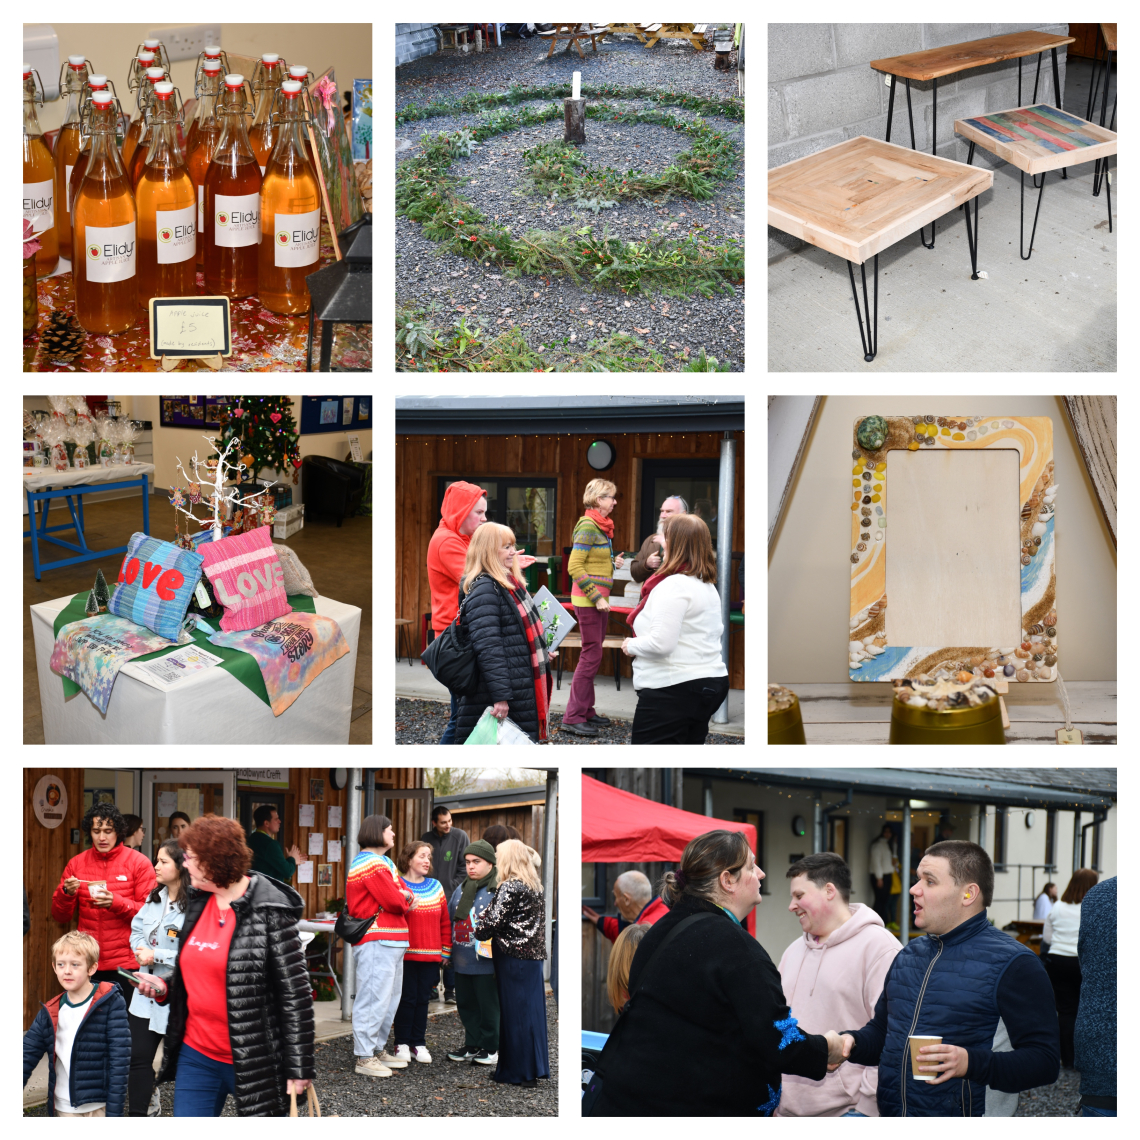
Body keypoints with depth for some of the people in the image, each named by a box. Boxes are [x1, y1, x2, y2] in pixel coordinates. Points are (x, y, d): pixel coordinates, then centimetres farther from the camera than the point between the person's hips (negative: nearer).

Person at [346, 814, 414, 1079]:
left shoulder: (384, 863, 22)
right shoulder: (372, 864, -13)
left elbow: (404, 897, 16)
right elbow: (394, 902, -19)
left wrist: (403, 897, -6)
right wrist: (402, 900, 3)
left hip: (392, 942, 11)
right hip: (376, 941, -11)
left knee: (390, 998, 16)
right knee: (374, 998, -10)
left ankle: (378, 1049, 25)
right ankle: (364, 1058, -8)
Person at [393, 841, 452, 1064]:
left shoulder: (435, 887, 11)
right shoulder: (397, 885, -3)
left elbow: (445, 921, 13)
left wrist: (446, 950, 10)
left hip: (431, 955, 4)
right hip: (406, 954, -4)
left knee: (423, 999, 8)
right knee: (406, 998, -2)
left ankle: (418, 1043, 15)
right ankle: (402, 1044, 8)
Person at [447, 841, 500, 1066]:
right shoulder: (461, 889, 15)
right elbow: (450, 919, 22)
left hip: (486, 961, -8)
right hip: (462, 960, 8)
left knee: (488, 1005, 0)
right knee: (466, 1004, 13)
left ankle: (490, 1048, 10)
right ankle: (472, 1045, 23)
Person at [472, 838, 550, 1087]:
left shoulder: (509, 888, -13)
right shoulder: (535, 887, 11)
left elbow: (493, 921, -16)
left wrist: (477, 931, 4)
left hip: (513, 957, -7)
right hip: (534, 955, 7)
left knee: (514, 1013, -1)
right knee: (532, 1010, 10)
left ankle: (517, 1072, 4)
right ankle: (535, 1068, 14)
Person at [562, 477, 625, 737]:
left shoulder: (602, 527, 14)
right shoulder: (588, 527, -14)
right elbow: (575, 567, -19)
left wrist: (613, 564, 8)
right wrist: (596, 597, -19)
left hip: (599, 599, 9)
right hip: (588, 599, -9)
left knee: (592, 654, 13)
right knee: (591, 655, -9)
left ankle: (586, 710, 21)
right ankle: (573, 718, -8)